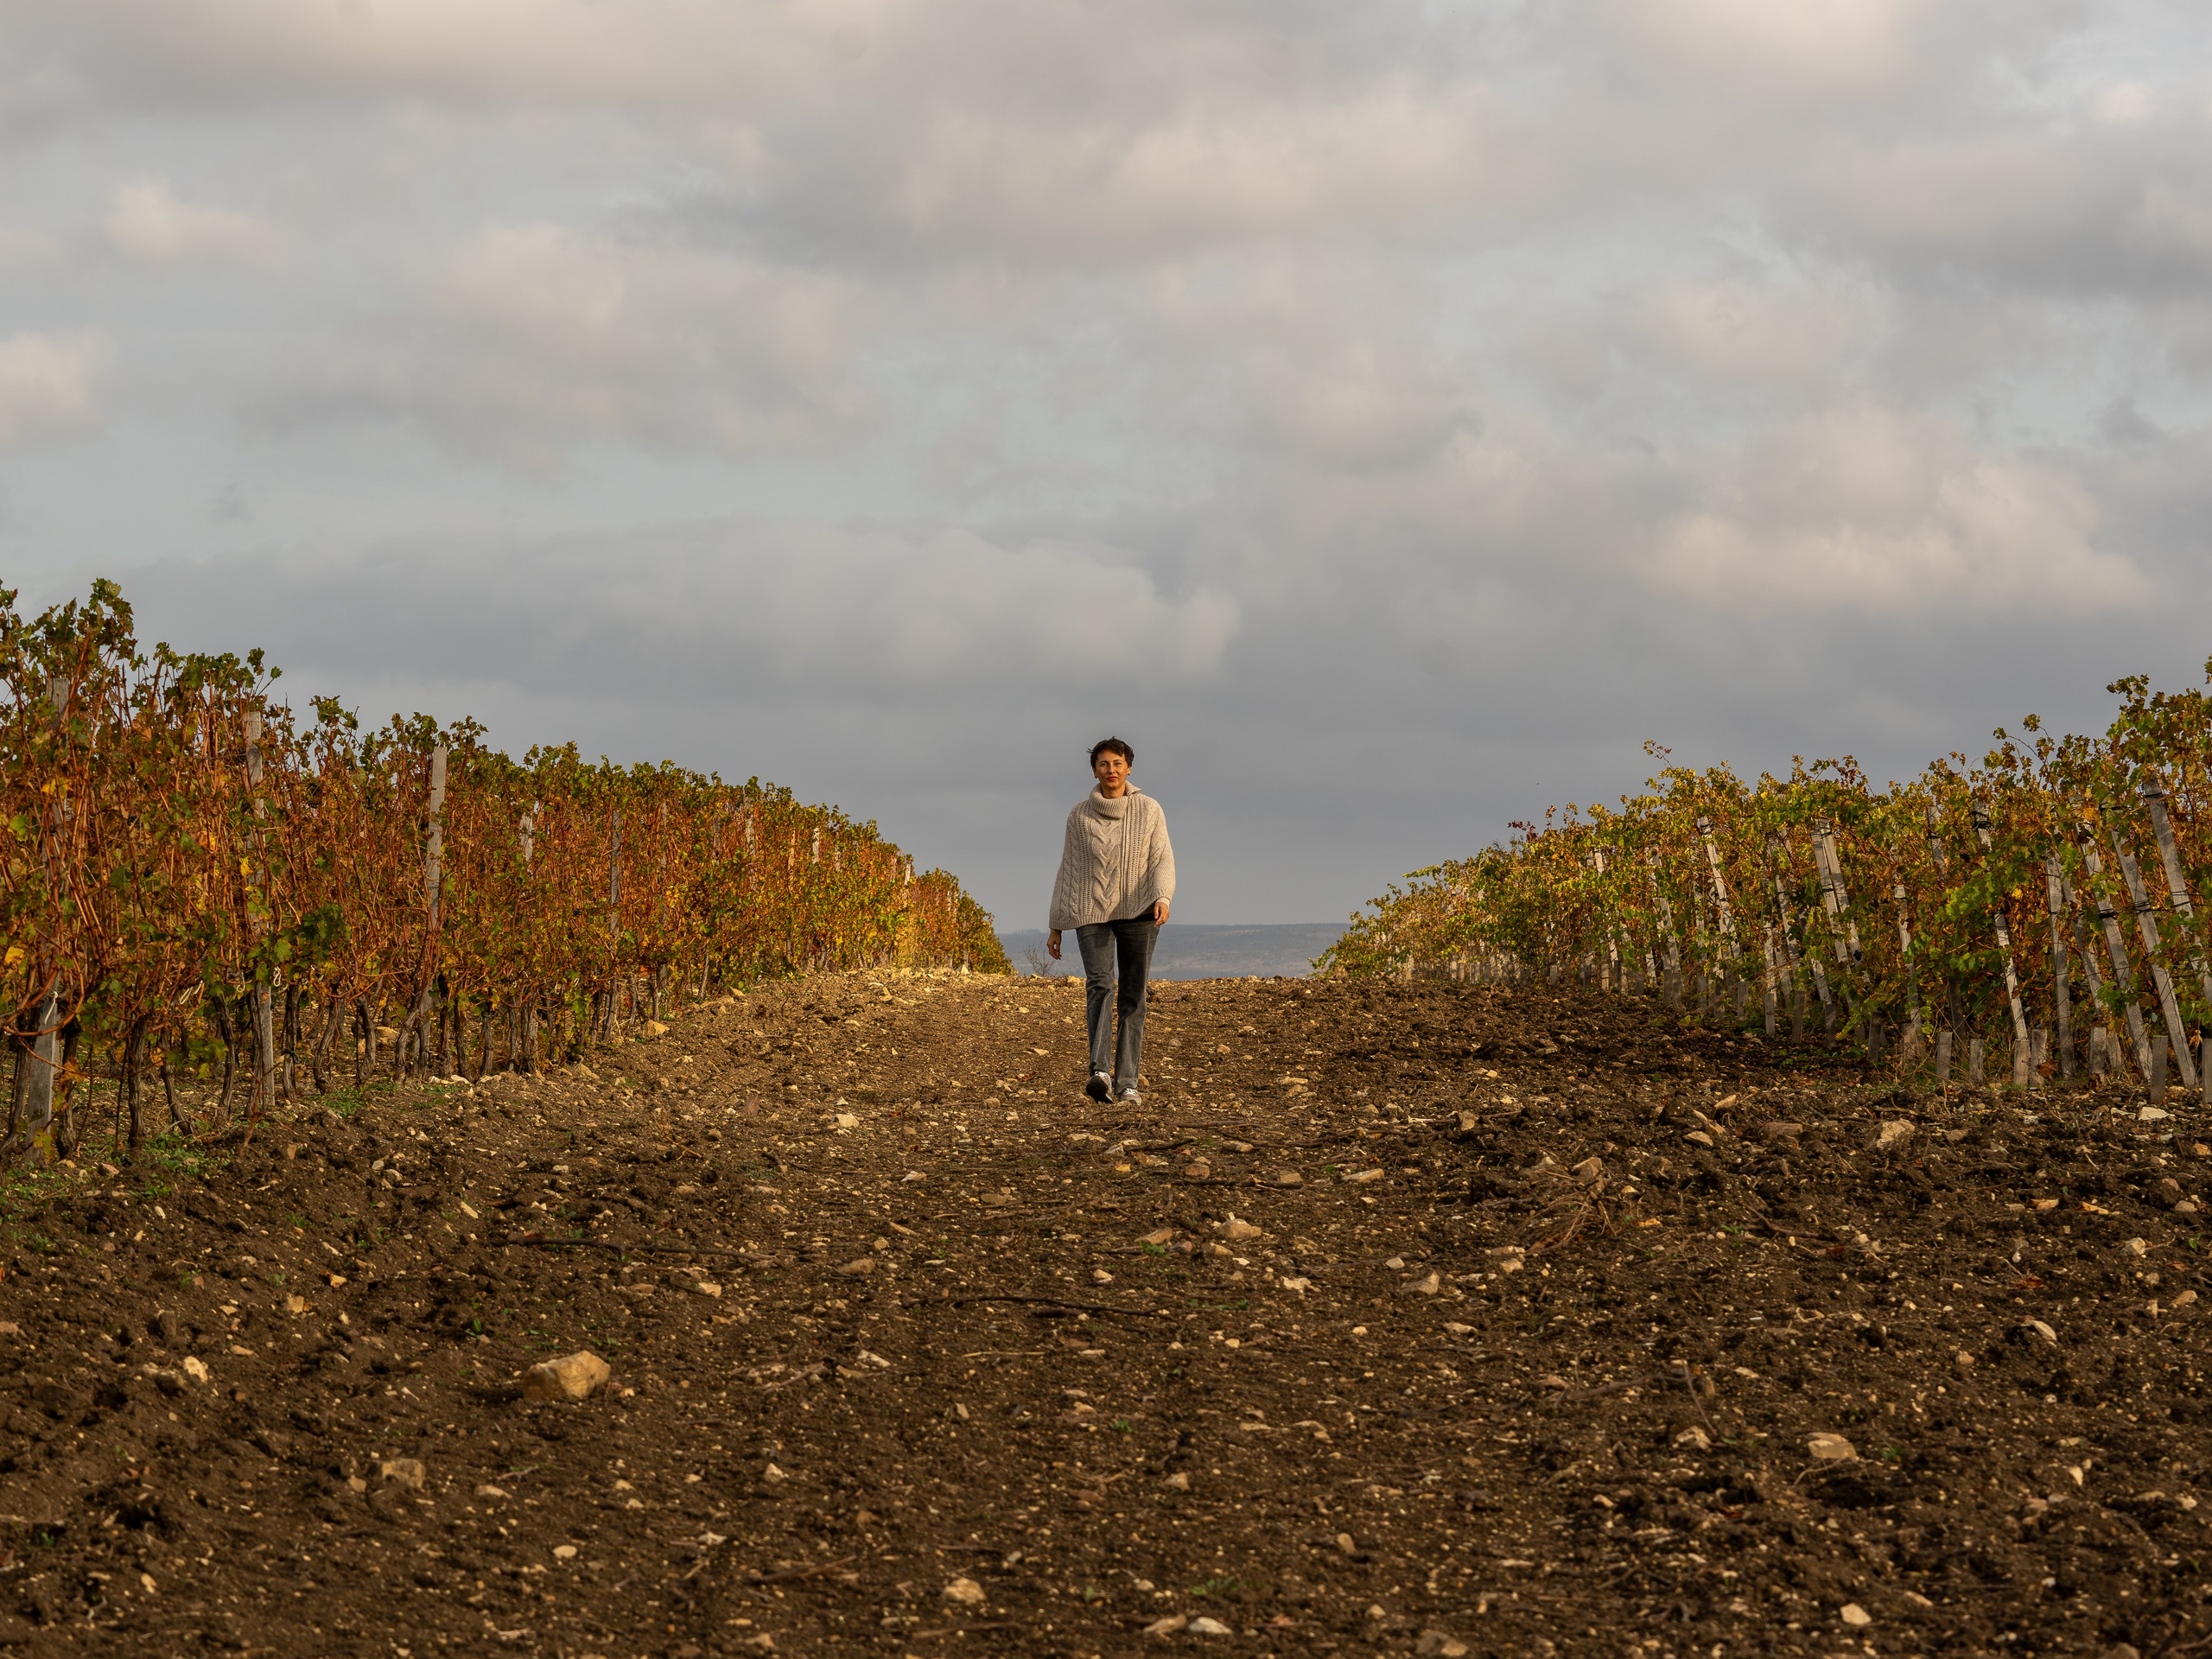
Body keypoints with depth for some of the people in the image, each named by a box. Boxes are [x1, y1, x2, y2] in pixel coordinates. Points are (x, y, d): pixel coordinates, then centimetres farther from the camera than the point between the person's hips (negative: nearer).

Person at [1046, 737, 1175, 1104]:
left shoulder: (1149, 810, 3)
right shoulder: (1080, 815, 6)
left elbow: (1162, 861, -1)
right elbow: (1068, 870, 10)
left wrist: (1163, 898, -21)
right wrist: (1055, 926, 10)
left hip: (1138, 912, 0)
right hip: (1092, 912, 0)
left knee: (1133, 997, -1)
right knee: (1098, 984, -19)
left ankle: (1127, 1083, 3)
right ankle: (1100, 1072, -35)